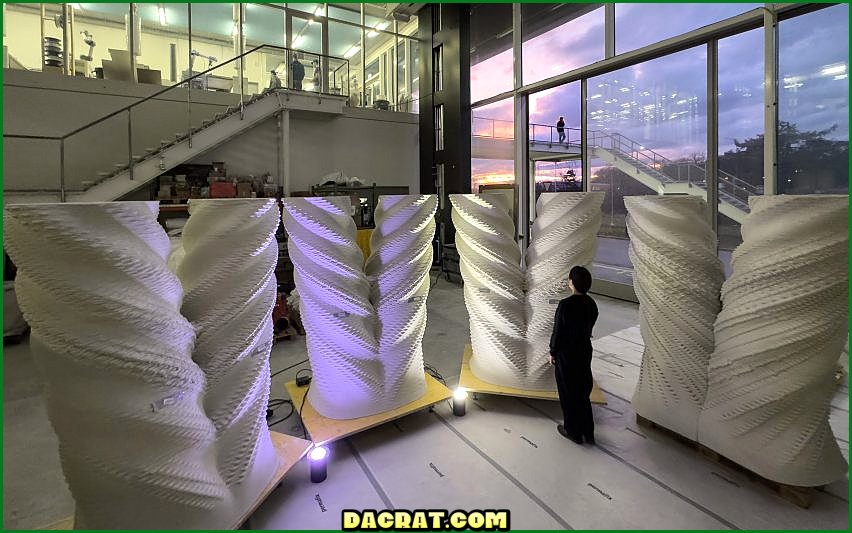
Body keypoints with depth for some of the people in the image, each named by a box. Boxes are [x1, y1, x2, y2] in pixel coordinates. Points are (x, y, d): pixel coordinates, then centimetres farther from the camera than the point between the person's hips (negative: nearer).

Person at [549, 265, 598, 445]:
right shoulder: (591, 304, -4)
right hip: (585, 351, 7)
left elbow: (558, 331, -18)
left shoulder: (565, 305, -25)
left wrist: (553, 353, -4)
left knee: (568, 393, 11)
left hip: (566, 354, -6)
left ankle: (573, 431, 26)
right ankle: (588, 432, 32)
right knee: (583, 391, 20)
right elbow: (589, 328, 6)